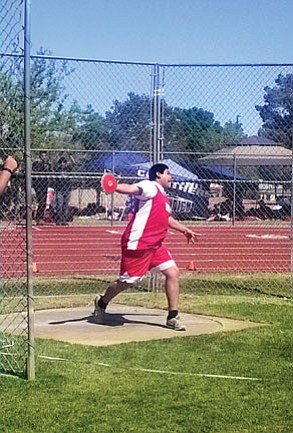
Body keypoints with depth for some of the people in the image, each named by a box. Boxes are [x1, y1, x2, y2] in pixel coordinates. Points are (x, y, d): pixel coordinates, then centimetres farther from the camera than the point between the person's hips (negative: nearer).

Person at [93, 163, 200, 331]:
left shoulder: (163, 197, 19)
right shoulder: (150, 187, -10)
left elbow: (168, 219, 38)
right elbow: (132, 188, -31)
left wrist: (185, 230, 45)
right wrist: (115, 187, -52)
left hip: (155, 245, 9)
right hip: (137, 244, -9)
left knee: (173, 272, -1)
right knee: (126, 281, 0)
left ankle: (173, 317, 6)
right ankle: (102, 303, 28)